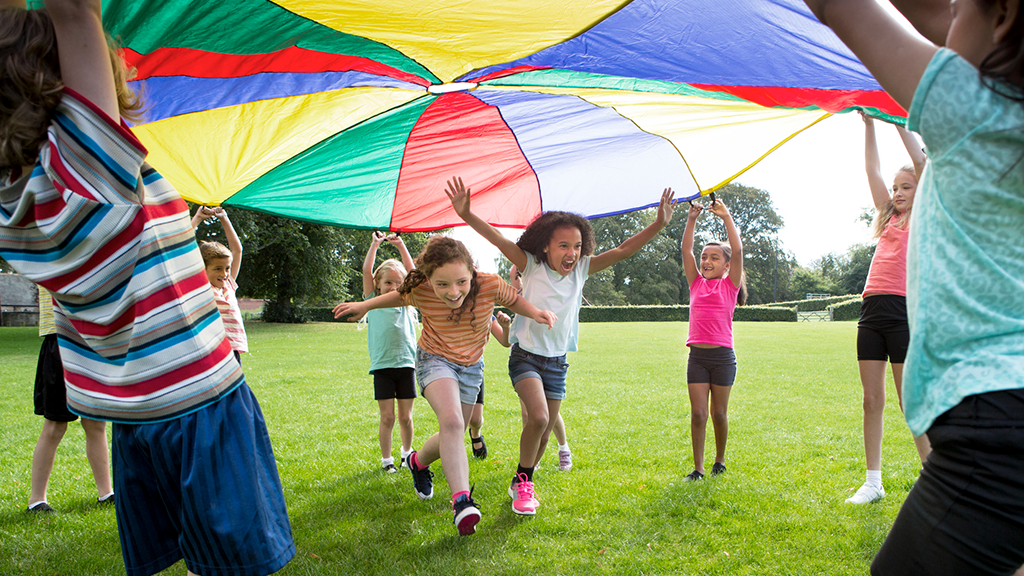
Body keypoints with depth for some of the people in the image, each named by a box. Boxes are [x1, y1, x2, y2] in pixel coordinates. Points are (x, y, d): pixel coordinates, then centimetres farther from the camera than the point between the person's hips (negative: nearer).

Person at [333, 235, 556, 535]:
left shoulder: (490, 285, -27)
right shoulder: (420, 292, -25)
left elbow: (513, 299, -6)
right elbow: (401, 296, 0)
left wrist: (535, 312, -24)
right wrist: (365, 305, -1)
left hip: (471, 366, 3)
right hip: (435, 360, -3)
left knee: (452, 438, 12)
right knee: (452, 422, -30)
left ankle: (419, 461, 44)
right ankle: (461, 500, -28)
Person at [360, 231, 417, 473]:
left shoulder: (405, 303, 11)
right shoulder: (373, 302, 7)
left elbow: (412, 272, 5)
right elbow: (366, 270, -1)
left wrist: (400, 245, 4)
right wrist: (375, 244, 1)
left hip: (406, 364, 2)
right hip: (382, 365, -2)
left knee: (405, 416, 9)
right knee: (387, 417, 0)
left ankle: (407, 452, 28)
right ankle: (386, 458, 14)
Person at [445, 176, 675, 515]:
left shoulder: (581, 269, -1)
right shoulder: (531, 266, -10)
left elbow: (623, 251, -5)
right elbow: (499, 240, -23)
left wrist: (659, 224, -15)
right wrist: (466, 215, -37)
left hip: (558, 363, 4)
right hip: (526, 356, -4)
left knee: (544, 432, 9)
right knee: (538, 418, -24)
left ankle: (521, 485, 32)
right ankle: (523, 482, -1)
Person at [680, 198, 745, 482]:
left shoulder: (730, 285, 2)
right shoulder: (696, 284, 10)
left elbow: (737, 250, -9)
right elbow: (686, 250, 5)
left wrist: (726, 217, -9)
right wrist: (691, 219, -1)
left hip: (722, 356, -2)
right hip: (697, 355, 2)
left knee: (719, 413, 8)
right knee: (698, 413, -1)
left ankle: (720, 461, 27)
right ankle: (697, 467, 7)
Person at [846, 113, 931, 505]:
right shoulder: (888, 218, 19)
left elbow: (921, 163, -3)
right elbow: (873, 170, 17)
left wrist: (898, 119, 0)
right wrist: (868, 124, 13)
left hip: (903, 310, -6)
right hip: (872, 310, 6)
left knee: (911, 402, -4)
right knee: (872, 401, 5)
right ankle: (873, 482, 12)